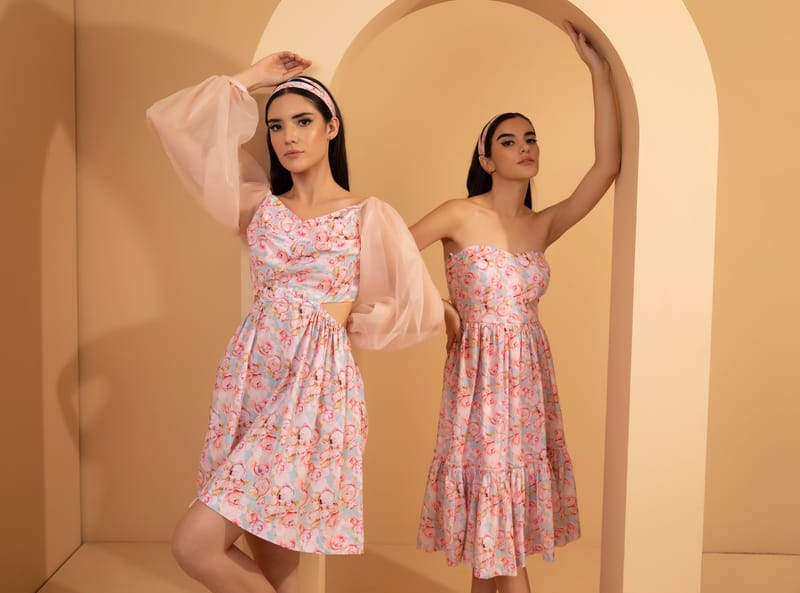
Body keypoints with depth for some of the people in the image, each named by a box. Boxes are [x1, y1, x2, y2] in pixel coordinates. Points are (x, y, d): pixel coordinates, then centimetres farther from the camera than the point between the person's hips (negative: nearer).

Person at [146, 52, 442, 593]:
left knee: (196, 545, -10)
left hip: (317, 385, -5)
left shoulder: (370, 216, -1)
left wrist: (342, 320, 9)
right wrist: (249, 80, 14)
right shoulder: (259, 206, 10)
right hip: (251, 380, 5)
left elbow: (417, 309, 2)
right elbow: (171, 120, 10)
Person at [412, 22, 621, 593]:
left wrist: (600, 73, -5)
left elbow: (608, 165, -4)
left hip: (529, 372, 4)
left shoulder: (543, 225, 6)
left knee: (501, 495, 11)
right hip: (480, 371, -4)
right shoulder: (459, 215, -4)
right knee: (494, 487, 0)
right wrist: (438, 308, -3)